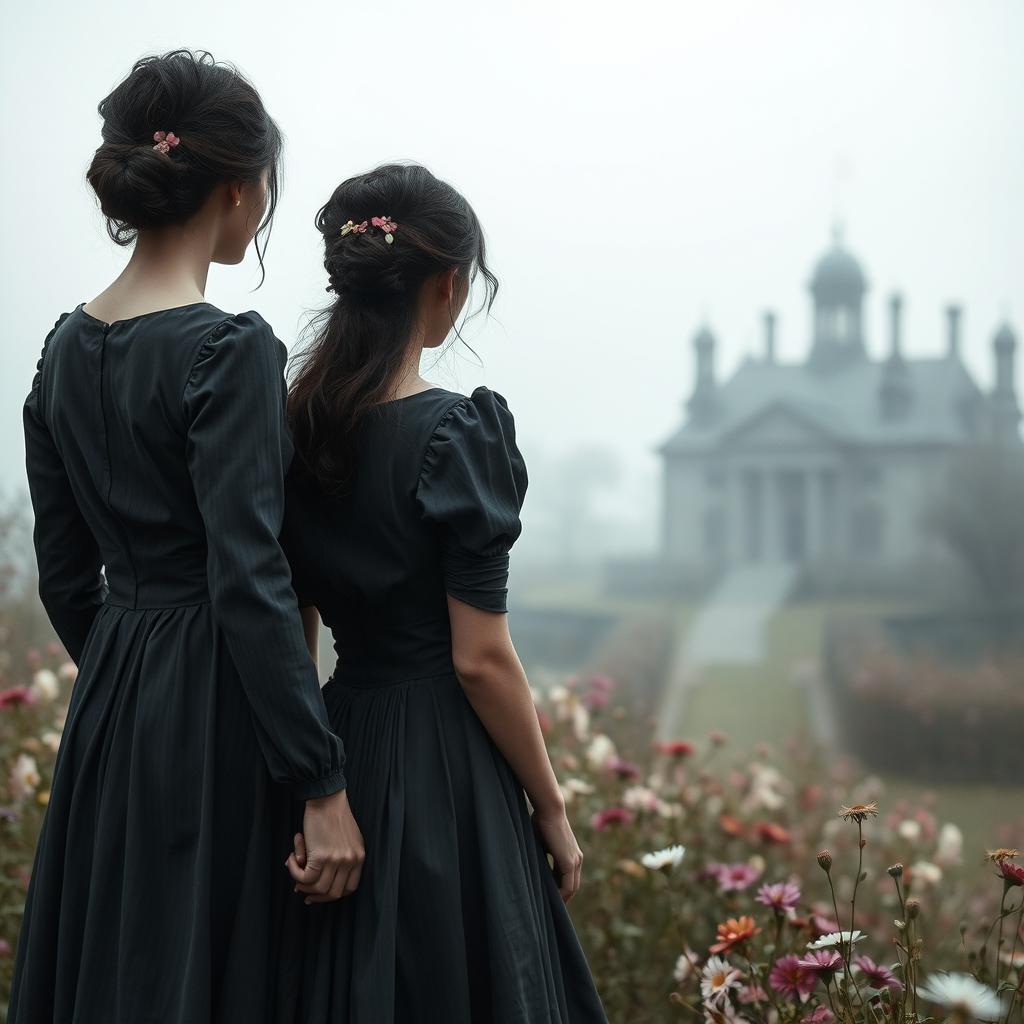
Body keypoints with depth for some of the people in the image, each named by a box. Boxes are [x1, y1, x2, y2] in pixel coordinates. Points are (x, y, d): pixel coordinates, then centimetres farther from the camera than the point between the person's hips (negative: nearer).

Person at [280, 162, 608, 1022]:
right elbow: (481, 659, -15)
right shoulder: (458, 433, -16)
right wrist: (552, 811, -5)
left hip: (338, 746, 7)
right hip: (444, 768, -7)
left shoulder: (294, 425, 3)